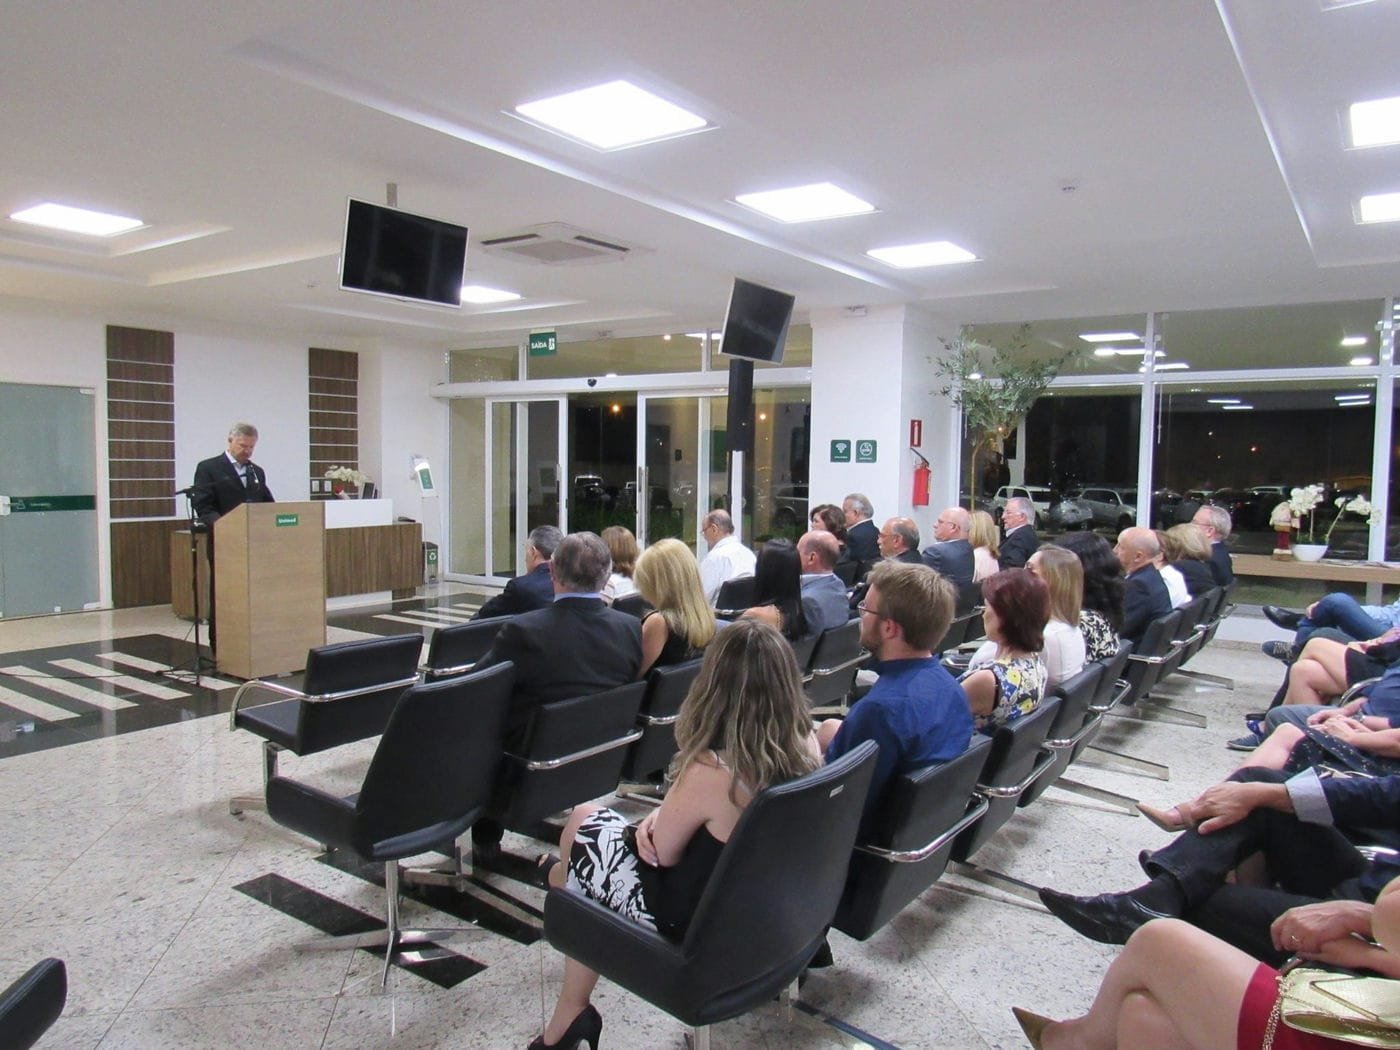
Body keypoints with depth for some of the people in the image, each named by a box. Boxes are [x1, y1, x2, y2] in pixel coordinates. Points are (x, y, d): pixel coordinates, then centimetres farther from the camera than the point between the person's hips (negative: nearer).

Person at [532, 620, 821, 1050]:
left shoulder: (708, 771, -33)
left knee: (584, 823, 12)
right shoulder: (806, 745, -13)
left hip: (697, 930, -6)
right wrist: (666, 815, -2)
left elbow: (660, 853, -17)